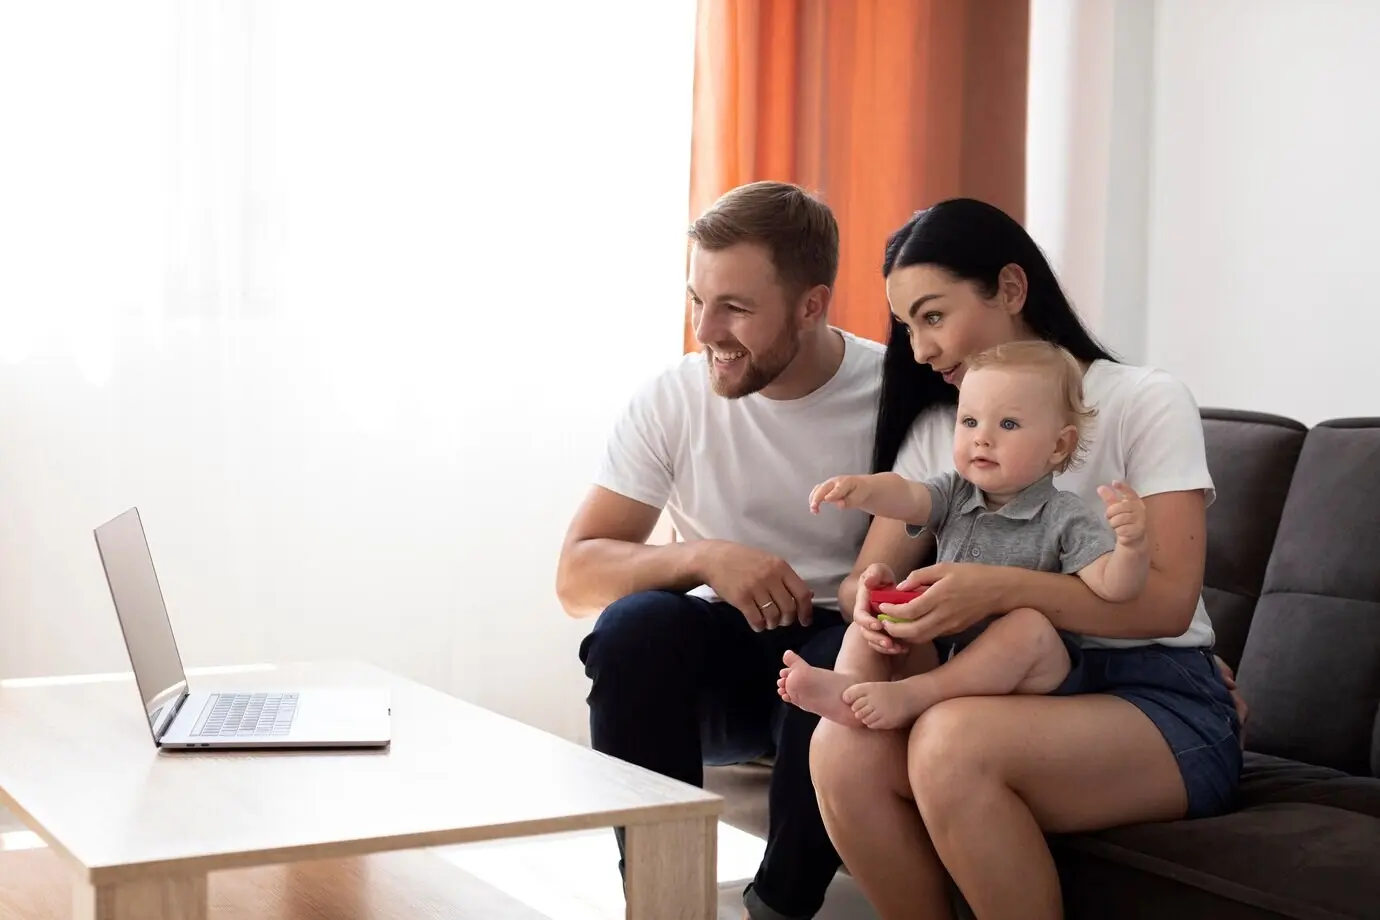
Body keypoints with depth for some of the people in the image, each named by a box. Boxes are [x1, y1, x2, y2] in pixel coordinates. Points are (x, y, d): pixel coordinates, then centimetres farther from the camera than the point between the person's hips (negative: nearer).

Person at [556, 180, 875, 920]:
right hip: (721, 652, 2)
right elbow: (577, 577, -8)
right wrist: (703, 557, -26)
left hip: (843, 647, -2)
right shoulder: (672, 398, -7)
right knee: (636, 623, -30)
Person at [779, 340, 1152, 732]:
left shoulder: (1066, 519, -7)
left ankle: (912, 696, -34)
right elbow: (905, 497, -13)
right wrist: (863, 488, -35)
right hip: (940, 651, 5)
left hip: (1031, 673, -5)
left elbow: (1114, 588, -17)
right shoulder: (953, 493, 6)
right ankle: (851, 682, -33)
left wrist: (1131, 545, -38)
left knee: (1030, 625, -33)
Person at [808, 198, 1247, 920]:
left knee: (952, 741, -35)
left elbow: (1167, 601, -14)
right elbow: (864, 577, 7)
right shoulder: (934, 430, 13)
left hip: (1158, 701, -4)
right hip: (1019, 695, 5)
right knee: (842, 747, -28)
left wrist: (999, 588, -28)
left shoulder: (1146, 402, -3)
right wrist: (875, 596, -19)